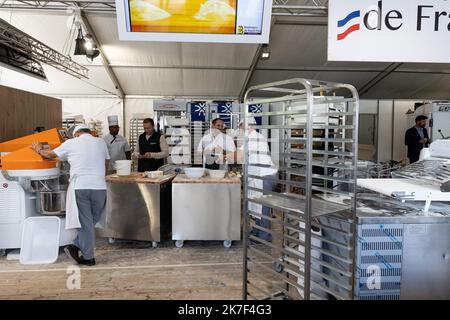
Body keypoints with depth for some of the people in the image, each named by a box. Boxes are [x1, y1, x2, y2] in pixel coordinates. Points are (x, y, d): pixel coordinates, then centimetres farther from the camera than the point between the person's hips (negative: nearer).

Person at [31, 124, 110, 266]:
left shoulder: (71, 143, 6)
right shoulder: (101, 142, 11)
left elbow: (50, 154, 19)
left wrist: (39, 150, 39)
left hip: (80, 187, -1)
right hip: (99, 187, 1)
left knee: (85, 223, 5)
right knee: (92, 221, 14)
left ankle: (88, 257, 11)